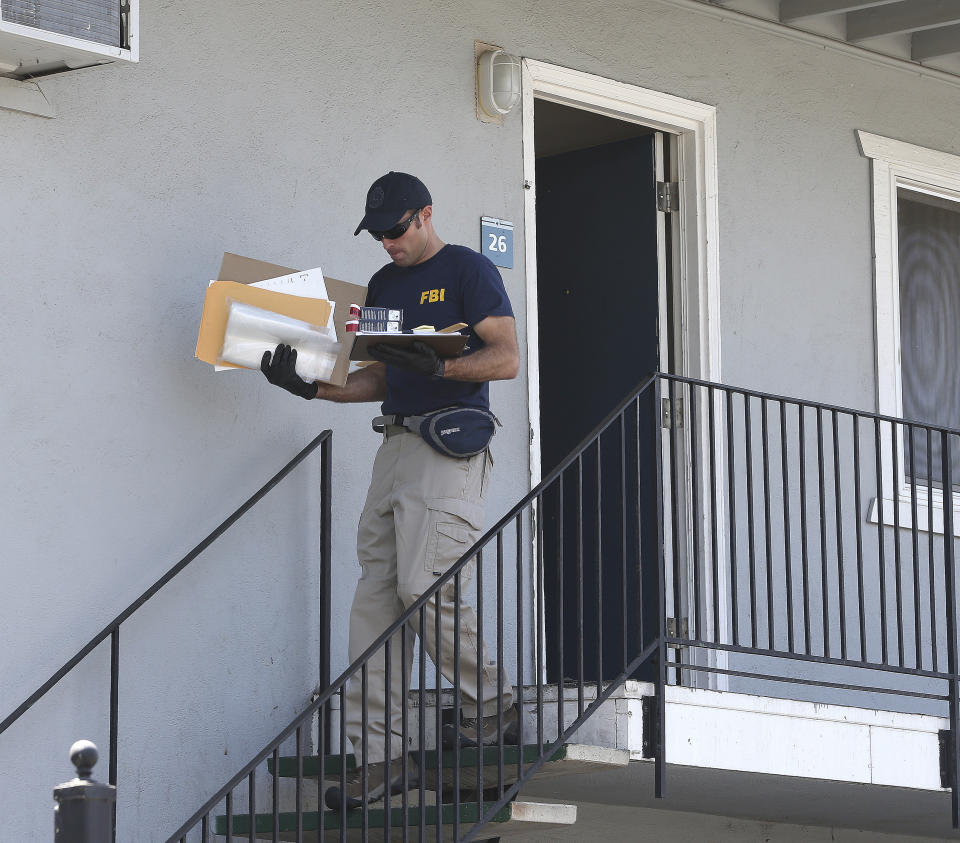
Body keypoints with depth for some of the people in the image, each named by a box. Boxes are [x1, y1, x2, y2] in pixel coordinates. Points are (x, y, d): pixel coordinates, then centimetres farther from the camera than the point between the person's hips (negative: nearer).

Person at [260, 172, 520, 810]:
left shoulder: (469, 271, -1)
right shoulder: (384, 285, 21)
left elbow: (507, 358, -9)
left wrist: (439, 365, -23)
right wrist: (313, 387, 8)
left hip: (453, 449, -8)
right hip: (397, 443, 8)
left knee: (425, 585, -18)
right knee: (376, 597, 0)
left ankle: (492, 704, 4)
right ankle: (381, 757, 0)